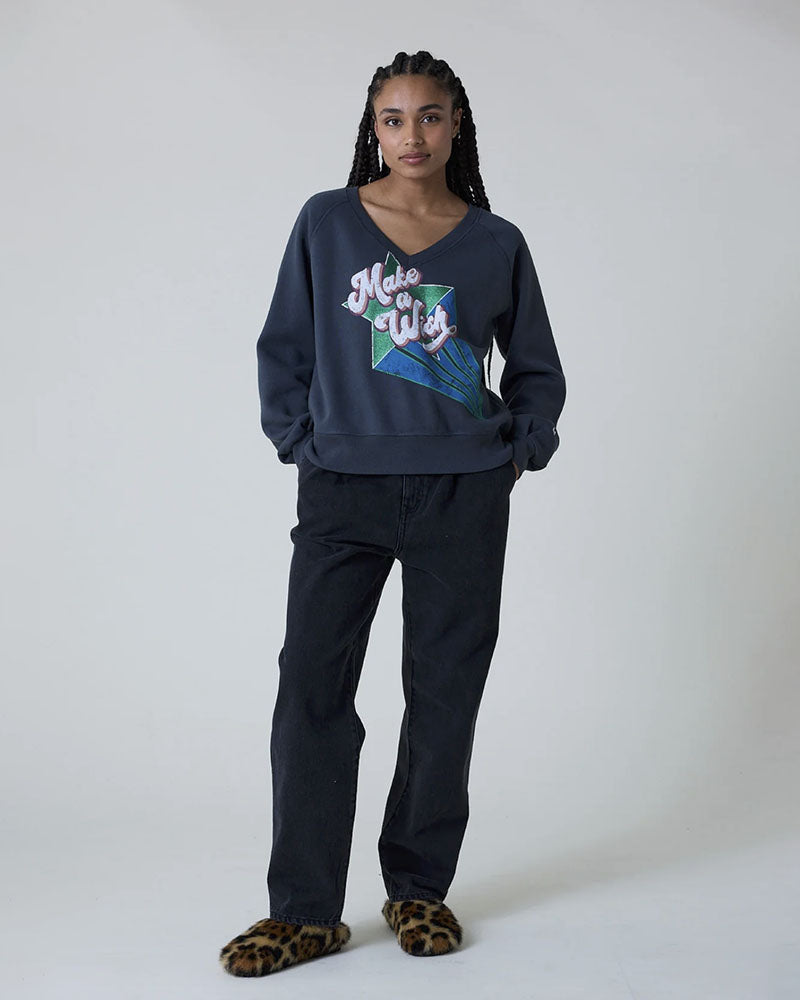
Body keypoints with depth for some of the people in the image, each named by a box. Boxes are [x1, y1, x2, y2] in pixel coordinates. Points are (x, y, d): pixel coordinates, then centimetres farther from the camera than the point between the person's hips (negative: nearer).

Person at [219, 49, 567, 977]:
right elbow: (283, 346, 11)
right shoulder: (326, 222, 6)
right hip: (343, 488, 0)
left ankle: (420, 887, 22)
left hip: (464, 496, 1)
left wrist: (516, 453, 5)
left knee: (444, 691, 5)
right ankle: (305, 910, 5)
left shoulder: (497, 244, 7)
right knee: (312, 685, -5)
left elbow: (538, 369, 16)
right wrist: (302, 442, 2)